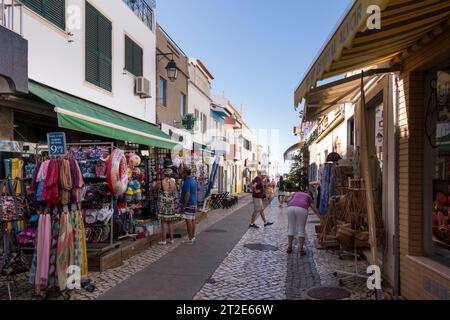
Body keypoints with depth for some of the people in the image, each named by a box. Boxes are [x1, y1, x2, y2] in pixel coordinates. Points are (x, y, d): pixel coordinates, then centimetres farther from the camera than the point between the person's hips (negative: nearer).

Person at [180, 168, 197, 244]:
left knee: (188, 221, -6)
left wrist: (184, 206, -19)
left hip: (188, 204, -9)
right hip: (194, 203, 9)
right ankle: (193, 237, 19)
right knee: (192, 220, 12)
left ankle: (190, 239, -4)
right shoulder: (193, 180, 14)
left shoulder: (187, 182, -15)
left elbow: (187, 194, -22)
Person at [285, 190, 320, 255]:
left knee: (291, 228, 15)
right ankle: (301, 250, 12)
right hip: (302, 209, -2)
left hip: (291, 208, 2)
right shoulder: (309, 197, 30)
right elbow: (315, 209, 23)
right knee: (301, 230, 11)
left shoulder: (295, 193, 36)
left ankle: (289, 248, 21)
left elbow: (288, 200, 16)